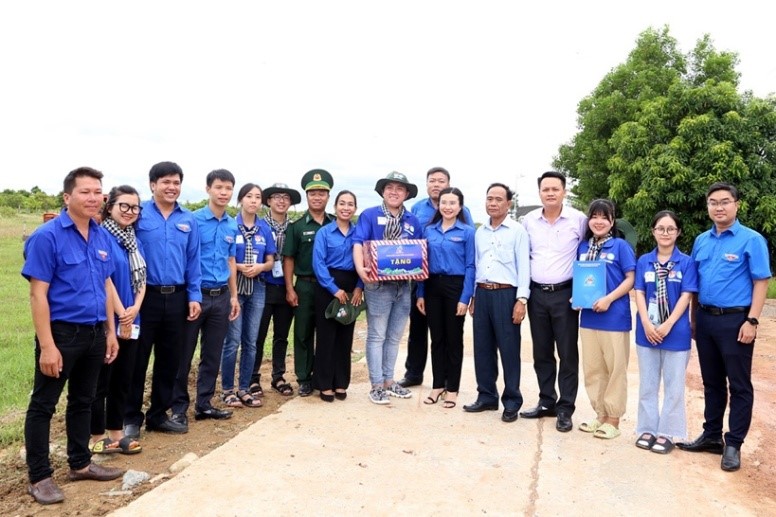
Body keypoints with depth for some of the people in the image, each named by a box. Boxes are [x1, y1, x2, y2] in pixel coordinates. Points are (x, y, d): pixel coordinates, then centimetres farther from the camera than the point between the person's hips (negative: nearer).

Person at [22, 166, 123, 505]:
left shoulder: (103, 237, 5)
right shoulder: (47, 236, -14)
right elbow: (38, 293, -16)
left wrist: (110, 332, 11)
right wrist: (47, 346, -19)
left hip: (94, 333, 6)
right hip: (62, 332, -6)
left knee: (83, 401, 18)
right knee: (43, 405, 7)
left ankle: (80, 464, 32)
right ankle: (39, 477, 20)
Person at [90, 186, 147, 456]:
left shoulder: (135, 240, 11)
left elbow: (141, 278, 10)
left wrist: (135, 309, -6)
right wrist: (122, 315, -13)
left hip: (131, 320, 7)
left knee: (123, 379, 13)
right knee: (101, 380, 4)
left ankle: (116, 432, 24)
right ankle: (98, 436, 17)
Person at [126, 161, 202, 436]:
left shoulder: (188, 219, 7)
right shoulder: (138, 213, -4)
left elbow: (193, 260, 9)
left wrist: (194, 296, 5)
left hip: (176, 298, 4)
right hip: (145, 296, -4)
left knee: (169, 359, 12)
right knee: (138, 358, 5)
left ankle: (159, 414, 27)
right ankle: (131, 416, 19)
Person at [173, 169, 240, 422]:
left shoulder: (232, 226, 9)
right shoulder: (193, 220, -8)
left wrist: (233, 296, 14)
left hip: (221, 296, 5)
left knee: (212, 355, 11)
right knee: (184, 354, 4)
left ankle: (204, 404, 22)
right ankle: (179, 406, 16)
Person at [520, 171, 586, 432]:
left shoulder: (579, 219, -6)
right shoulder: (528, 220, 3)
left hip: (565, 294, -3)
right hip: (536, 294, 3)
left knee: (567, 353, 2)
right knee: (541, 352, 11)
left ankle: (565, 409, 12)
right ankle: (546, 402, 25)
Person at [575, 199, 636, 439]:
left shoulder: (620, 245, -4)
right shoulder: (583, 247, 10)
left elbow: (630, 279, -7)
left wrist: (608, 299, -18)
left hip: (614, 317, -5)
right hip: (588, 316, 5)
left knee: (615, 368, 4)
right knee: (592, 368, 11)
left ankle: (613, 419, 15)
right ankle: (600, 414, 24)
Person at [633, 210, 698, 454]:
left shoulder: (686, 262, -2)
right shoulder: (644, 261, 4)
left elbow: (686, 296, -8)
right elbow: (639, 293, 0)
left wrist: (667, 325, -16)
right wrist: (646, 324, -12)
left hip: (676, 333, -2)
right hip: (647, 331, 2)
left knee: (674, 386, 6)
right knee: (647, 384, 11)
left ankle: (667, 433, 18)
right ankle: (647, 429, 23)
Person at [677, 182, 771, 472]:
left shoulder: (751, 240, -6)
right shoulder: (701, 241, 10)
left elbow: (761, 282, -9)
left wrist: (751, 321, -16)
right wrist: (693, 318, 12)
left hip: (735, 321, -5)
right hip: (705, 319, 6)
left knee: (739, 385, 4)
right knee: (712, 382, 14)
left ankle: (733, 444, 13)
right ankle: (711, 436, 26)